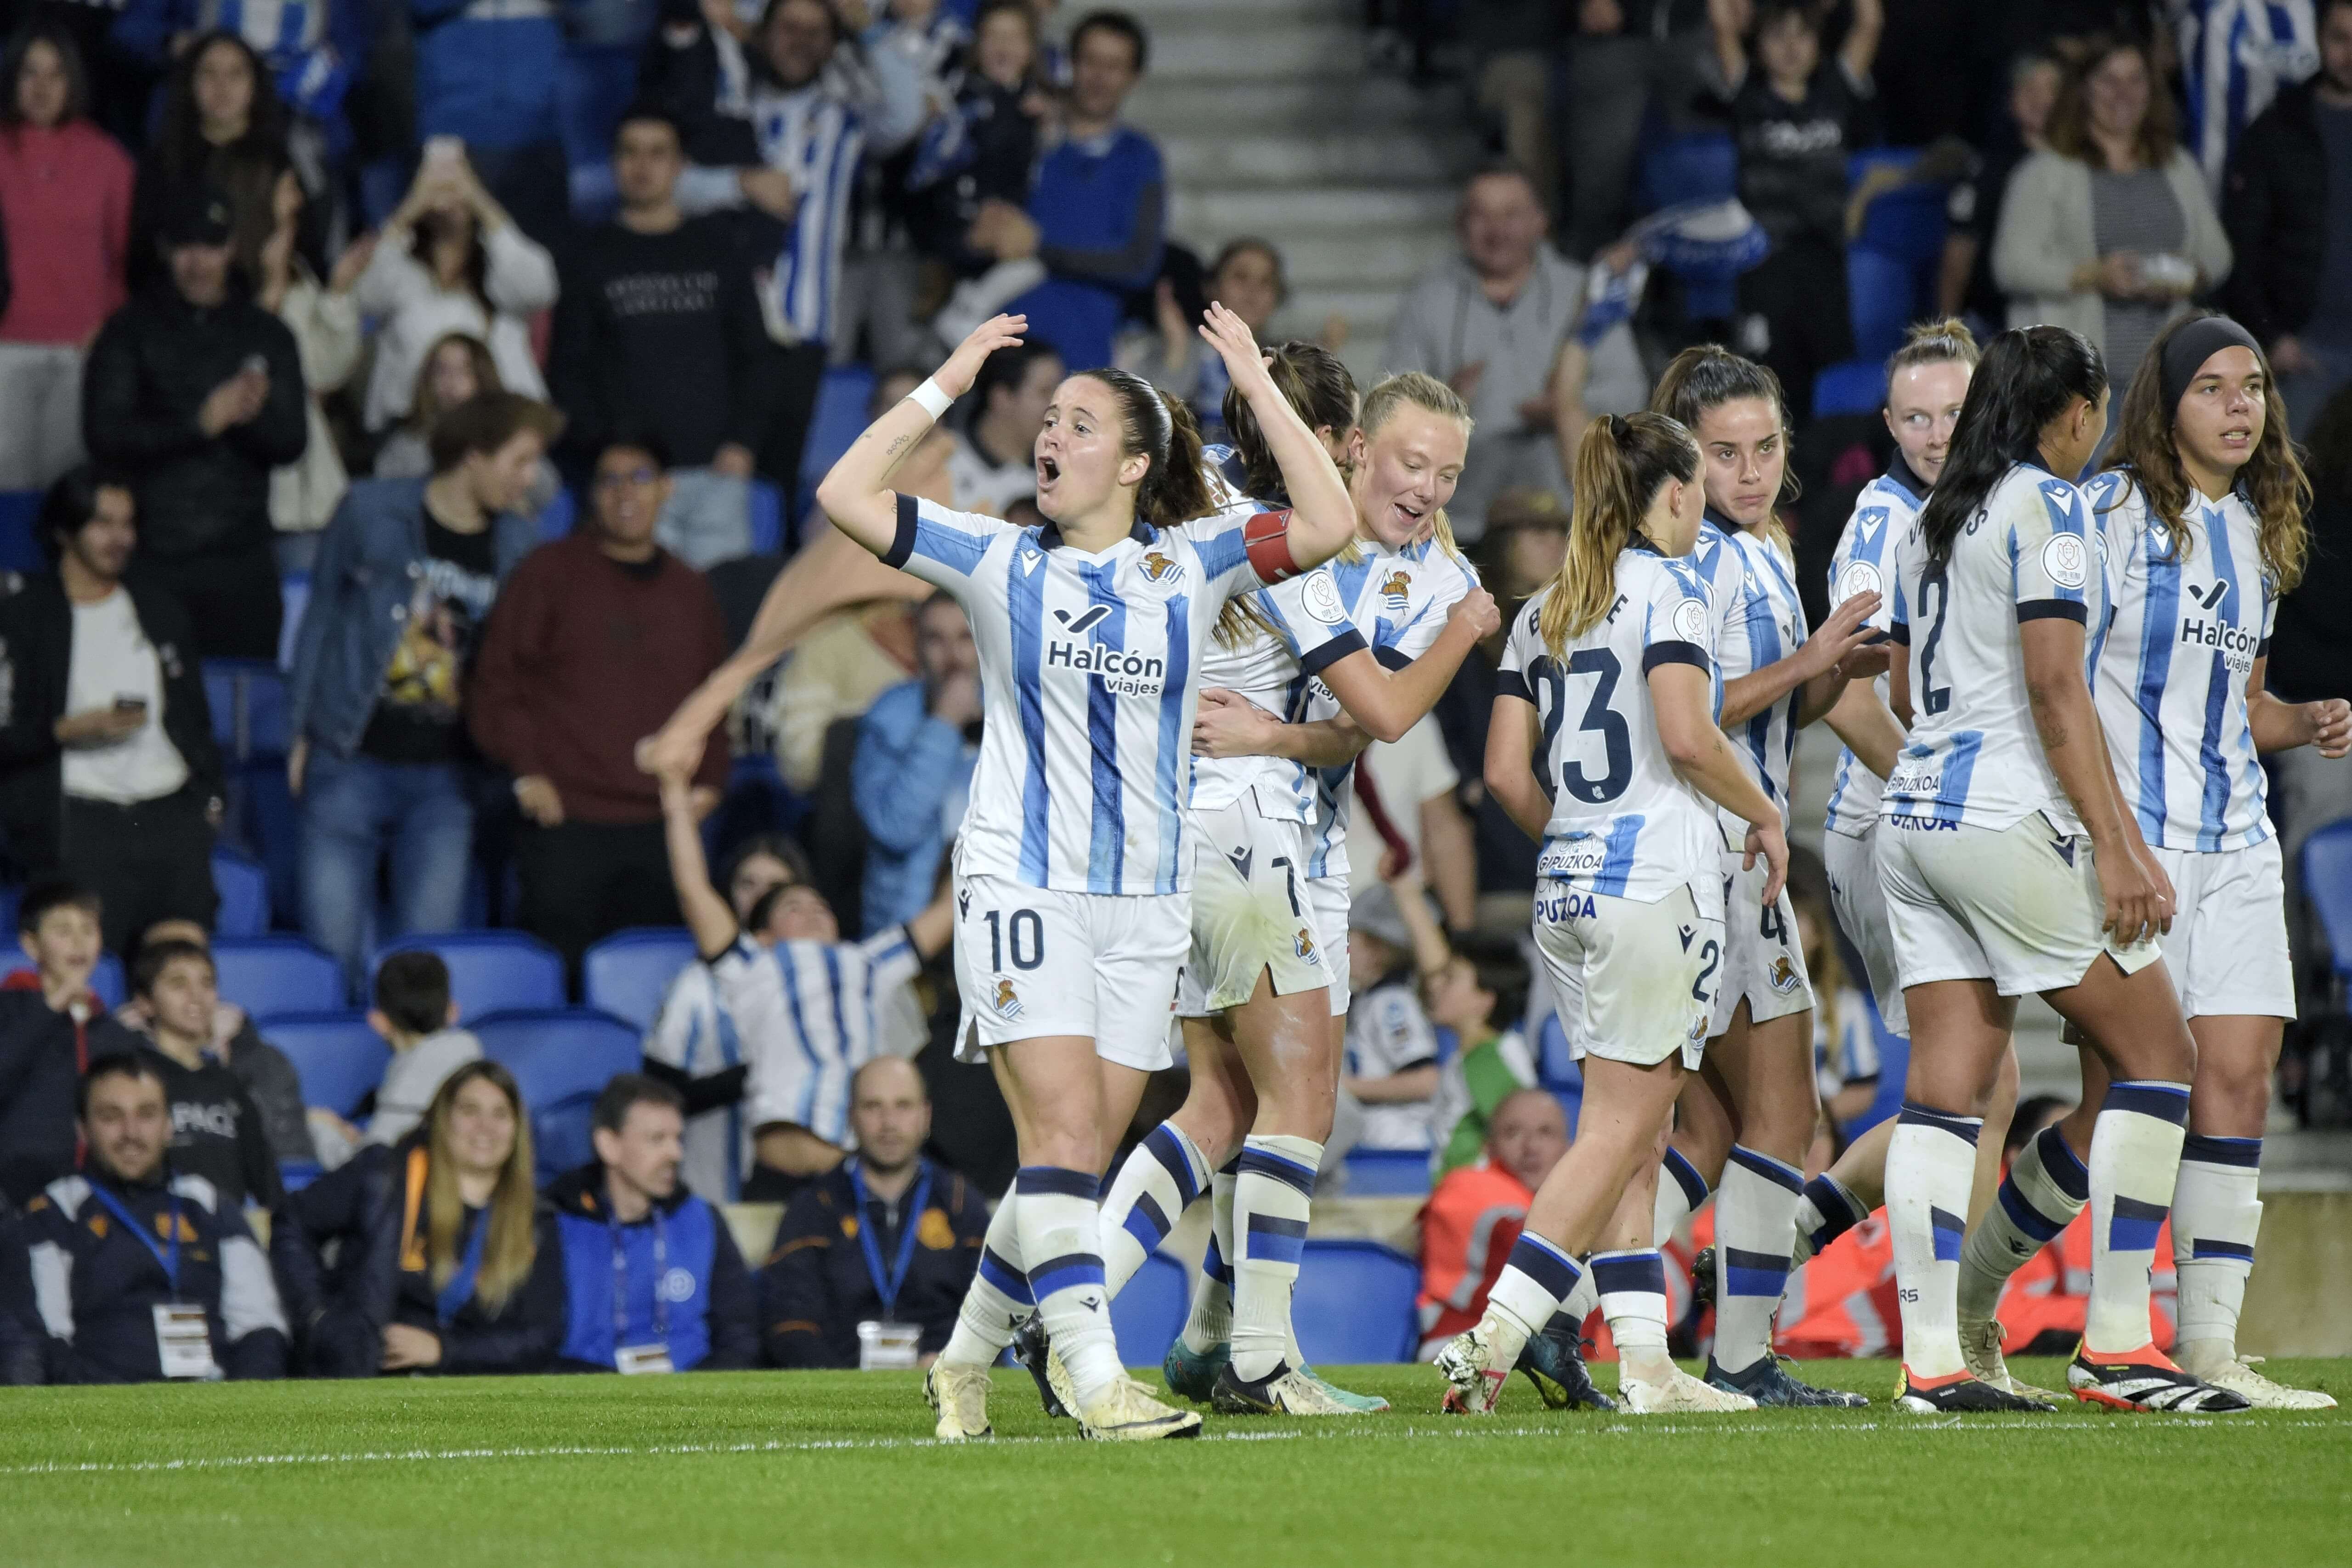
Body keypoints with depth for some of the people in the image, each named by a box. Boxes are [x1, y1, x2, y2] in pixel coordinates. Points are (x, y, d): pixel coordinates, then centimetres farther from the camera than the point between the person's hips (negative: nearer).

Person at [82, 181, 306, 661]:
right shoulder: (130, 332, 5)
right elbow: (105, 437, -5)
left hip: (243, 559, 2)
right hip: (155, 561, -2)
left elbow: (290, 442, 8)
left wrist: (253, 415, -14)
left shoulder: (267, 335, 13)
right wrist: (201, 422, -13)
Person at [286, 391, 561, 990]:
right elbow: (321, 617, 6)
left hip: (446, 777, 2)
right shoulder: (372, 513, -1)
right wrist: (300, 733, 4)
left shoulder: (518, 547, 6)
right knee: (334, 942, -3)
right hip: (353, 760, -2)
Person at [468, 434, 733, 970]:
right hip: (567, 825, -4)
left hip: (662, 827, 4)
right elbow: (497, 681, 3)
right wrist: (526, 771, -7)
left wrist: (709, 778, 12)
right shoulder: (550, 574, 4)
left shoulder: (689, 591, 18)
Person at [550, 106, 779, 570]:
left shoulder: (716, 247, 15)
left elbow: (755, 353, 15)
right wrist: (601, 446, -6)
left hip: (718, 467, 1)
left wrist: (743, 441, 1)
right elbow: (568, 370, 9)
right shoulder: (593, 257, 11)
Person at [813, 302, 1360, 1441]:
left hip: (1146, 900, 3)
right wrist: (944, 388, -3)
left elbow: (1328, 526, -8)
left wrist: (1259, 389, -8)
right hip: (1022, 887, -3)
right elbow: (846, 497, -4)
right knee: (1063, 1128, -16)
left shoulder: (1189, 565, 5)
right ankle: (1097, 1383, -21)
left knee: (1078, 1156, 5)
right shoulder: (1001, 564, 2)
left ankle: (966, 1359, 22)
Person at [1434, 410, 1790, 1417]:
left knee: (1634, 1136, 9)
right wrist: (1765, 817, -2)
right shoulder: (1667, 586, -5)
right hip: (1658, 877, -8)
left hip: (1566, 884, 8)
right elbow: (1687, 737, -16)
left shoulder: (1544, 613, 16)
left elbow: (1507, 773, 12)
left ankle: (1645, 1365, 6)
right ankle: (1492, 1339, -16)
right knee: (1618, 1130, -6)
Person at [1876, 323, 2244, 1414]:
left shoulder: (1936, 520, 17)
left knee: (1945, 1091, 4)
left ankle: (1931, 1359, -3)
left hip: (1915, 813, 8)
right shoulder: (2046, 506, -8)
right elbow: (2055, 686, -16)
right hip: (2008, 821, -8)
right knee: (2158, 1051, 0)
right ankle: (2115, 1346, -3)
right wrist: (2116, 844, -17)